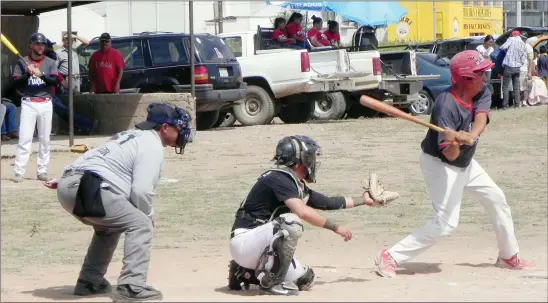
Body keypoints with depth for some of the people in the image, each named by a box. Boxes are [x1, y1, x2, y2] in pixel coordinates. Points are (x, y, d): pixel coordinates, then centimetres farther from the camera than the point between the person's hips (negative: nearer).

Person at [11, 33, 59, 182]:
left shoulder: (50, 62, 8)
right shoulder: (22, 62, 4)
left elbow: (55, 81, -5)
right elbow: (16, 83, -1)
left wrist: (41, 74, -21)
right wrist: (28, 73, -15)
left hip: (46, 104, 2)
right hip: (28, 104, -2)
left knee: (45, 139, 4)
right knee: (25, 139, -8)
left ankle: (42, 170, 10)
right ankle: (19, 172, -10)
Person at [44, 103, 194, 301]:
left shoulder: (131, 136, 29)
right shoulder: (152, 145, -1)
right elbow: (141, 191, -10)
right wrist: (149, 217, 6)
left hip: (68, 187, 10)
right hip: (90, 190, -10)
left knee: (108, 226, 30)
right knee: (141, 225, -7)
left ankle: (89, 281, 32)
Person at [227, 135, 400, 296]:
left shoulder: (298, 186, 10)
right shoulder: (279, 179, -18)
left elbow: (327, 203, 22)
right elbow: (303, 212, -30)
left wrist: (363, 200, 30)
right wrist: (335, 227, -22)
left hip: (257, 245, 10)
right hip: (244, 242, -10)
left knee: (305, 280, 10)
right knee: (291, 222, -30)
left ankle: (246, 273, 15)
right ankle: (271, 281, -17)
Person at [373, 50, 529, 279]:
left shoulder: (482, 93, -7)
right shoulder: (446, 106, -30)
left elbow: (481, 117, -28)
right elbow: (449, 154, -32)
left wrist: (471, 136, -48)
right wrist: (454, 143, -54)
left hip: (465, 163, 9)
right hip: (440, 164, -9)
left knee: (496, 199, 17)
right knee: (445, 222, -16)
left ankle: (509, 256, 33)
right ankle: (390, 257, -13)